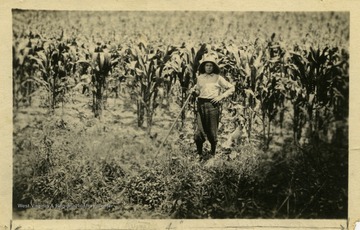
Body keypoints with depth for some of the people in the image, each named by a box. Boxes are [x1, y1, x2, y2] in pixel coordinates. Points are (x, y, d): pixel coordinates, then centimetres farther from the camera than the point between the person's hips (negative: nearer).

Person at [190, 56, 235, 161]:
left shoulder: (218, 78, 3)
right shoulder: (200, 78, 14)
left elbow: (231, 88, 5)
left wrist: (221, 96, -4)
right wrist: (193, 91, 4)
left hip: (213, 105, -3)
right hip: (201, 105, 3)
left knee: (212, 131, 0)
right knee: (199, 131, -4)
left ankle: (213, 154, 16)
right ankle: (200, 154, 8)